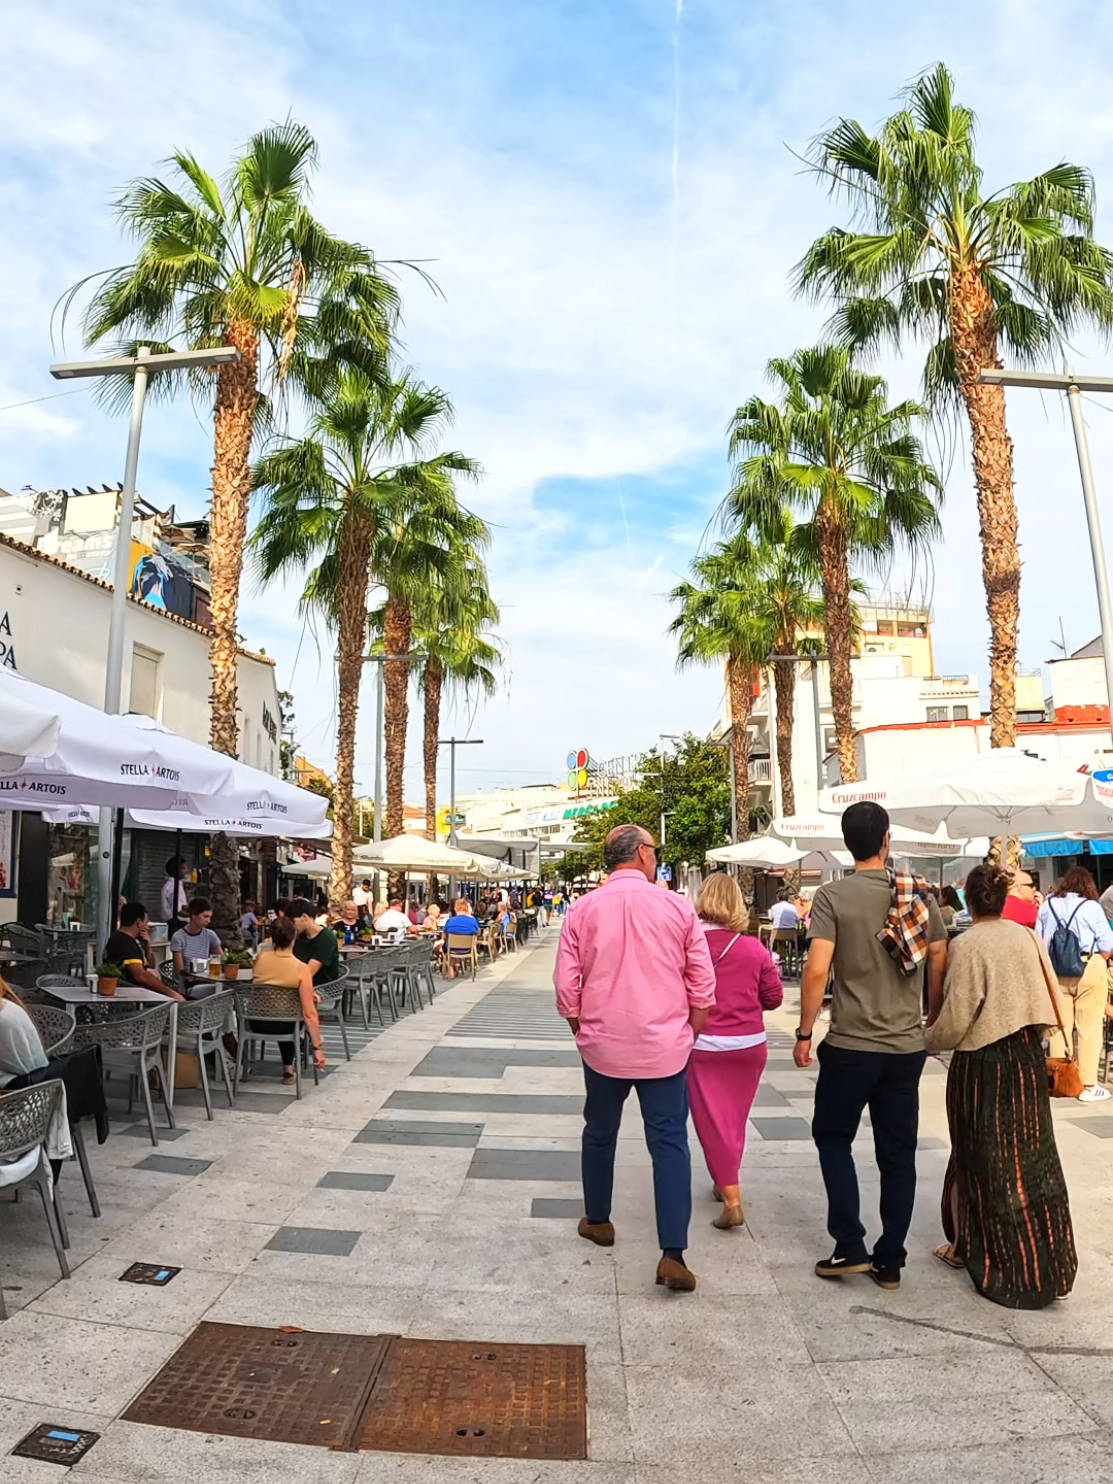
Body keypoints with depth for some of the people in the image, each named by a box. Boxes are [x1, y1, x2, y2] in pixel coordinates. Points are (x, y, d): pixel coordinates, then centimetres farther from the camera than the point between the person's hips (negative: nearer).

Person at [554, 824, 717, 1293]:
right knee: (669, 1143, 7)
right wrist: (690, 1034, 12)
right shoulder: (678, 908, -8)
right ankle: (673, 1254, 7)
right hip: (664, 1047, -1)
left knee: (599, 1134, 21)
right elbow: (702, 986, -3)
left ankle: (597, 1221, 39)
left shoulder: (582, 910, -6)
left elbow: (566, 985, -3)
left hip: (602, 1046, 2)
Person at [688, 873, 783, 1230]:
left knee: (712, 1121, 7)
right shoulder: (755, 949, -7)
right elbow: (773, 998, 1)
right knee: (735, 1120, 20)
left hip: (703, 1045, -3)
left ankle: (732, 1199, 2)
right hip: (749, 1044, 3)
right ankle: (725, 1183, 37)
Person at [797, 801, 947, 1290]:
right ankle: (889, 1260, 22)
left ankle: (851, 1247, 14)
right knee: (898, 1152, 14)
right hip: (907, 1046, 4)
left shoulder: (833, 896, -12)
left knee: (833, 1138, 15)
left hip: (851, 1045, -4)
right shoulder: (920, 894, 0)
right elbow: (940, 965, 5)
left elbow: (817, 971, -18)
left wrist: (804, 1034, -7)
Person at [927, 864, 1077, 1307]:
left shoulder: (969, 945, -17)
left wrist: (929, 1041, 2)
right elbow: (1051, 998, 6)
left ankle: (969, 1247, 25)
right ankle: (1046, 1262, 27)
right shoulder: (1028, 937, -1)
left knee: (983, 1158, 9)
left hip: (983, 1064, -5)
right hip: (1028, 1057, 5)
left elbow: (955, 1019, -16)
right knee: (1031, 1156, 16)